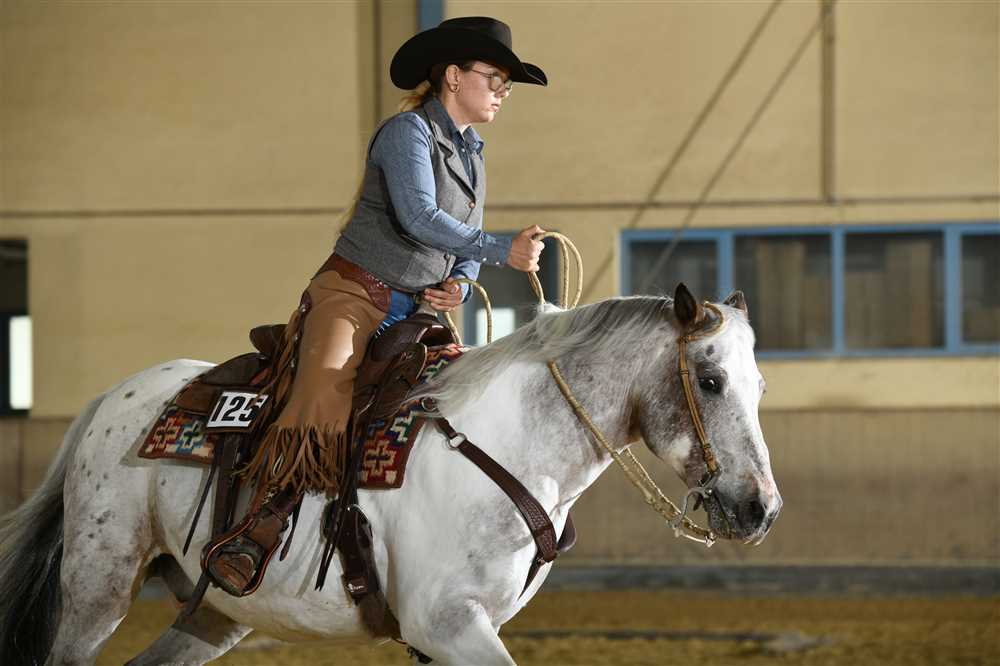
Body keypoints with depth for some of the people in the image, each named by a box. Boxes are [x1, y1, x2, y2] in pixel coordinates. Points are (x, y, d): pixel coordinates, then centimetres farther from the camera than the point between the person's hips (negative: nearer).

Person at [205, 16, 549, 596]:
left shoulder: (472, 153, 18)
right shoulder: (408, 132, -8)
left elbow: (465, 242, 24)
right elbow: (419, 217, -22)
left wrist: (459, 287, 1)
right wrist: (501, 251, -27)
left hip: (420, 310, 9)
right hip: (354, 294, -9)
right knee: (322, 400, -29)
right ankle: (253, 538, -28)